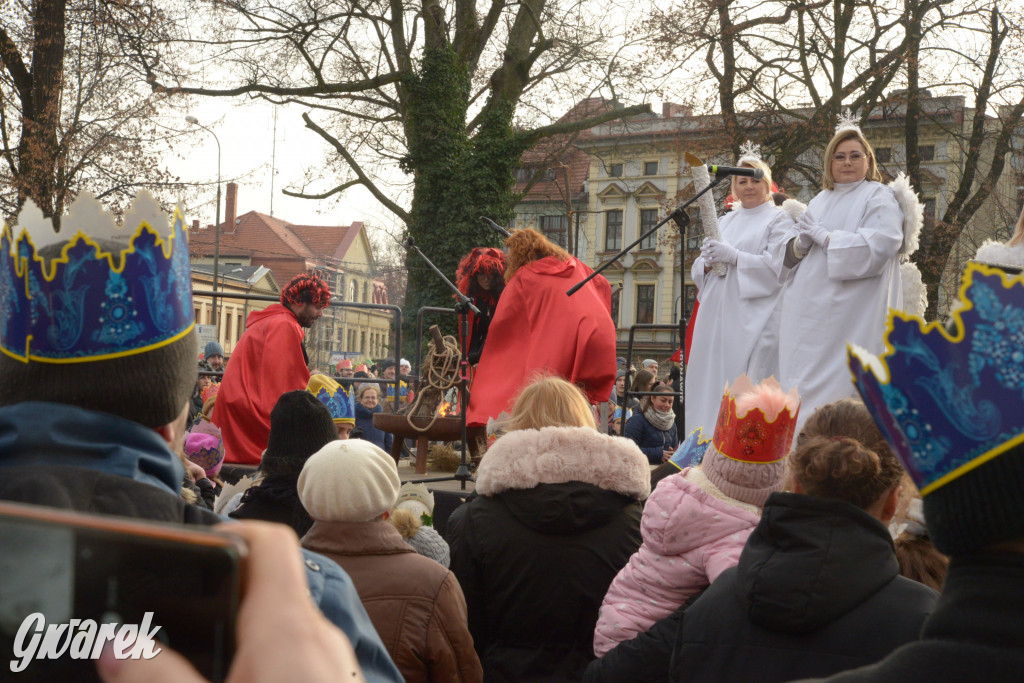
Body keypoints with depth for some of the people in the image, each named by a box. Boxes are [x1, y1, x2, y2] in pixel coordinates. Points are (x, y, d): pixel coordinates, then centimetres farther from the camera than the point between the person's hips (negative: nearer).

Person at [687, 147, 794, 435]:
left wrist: (733, 256, -14)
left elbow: (777, 266, -8)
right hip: (718, 314, 6)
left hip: (754, 318, -6)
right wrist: (707, 260, -3)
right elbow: (699, 270, 20)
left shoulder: (778, 219, 5)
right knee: (709, 385, 0)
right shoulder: (725, 221, 22)